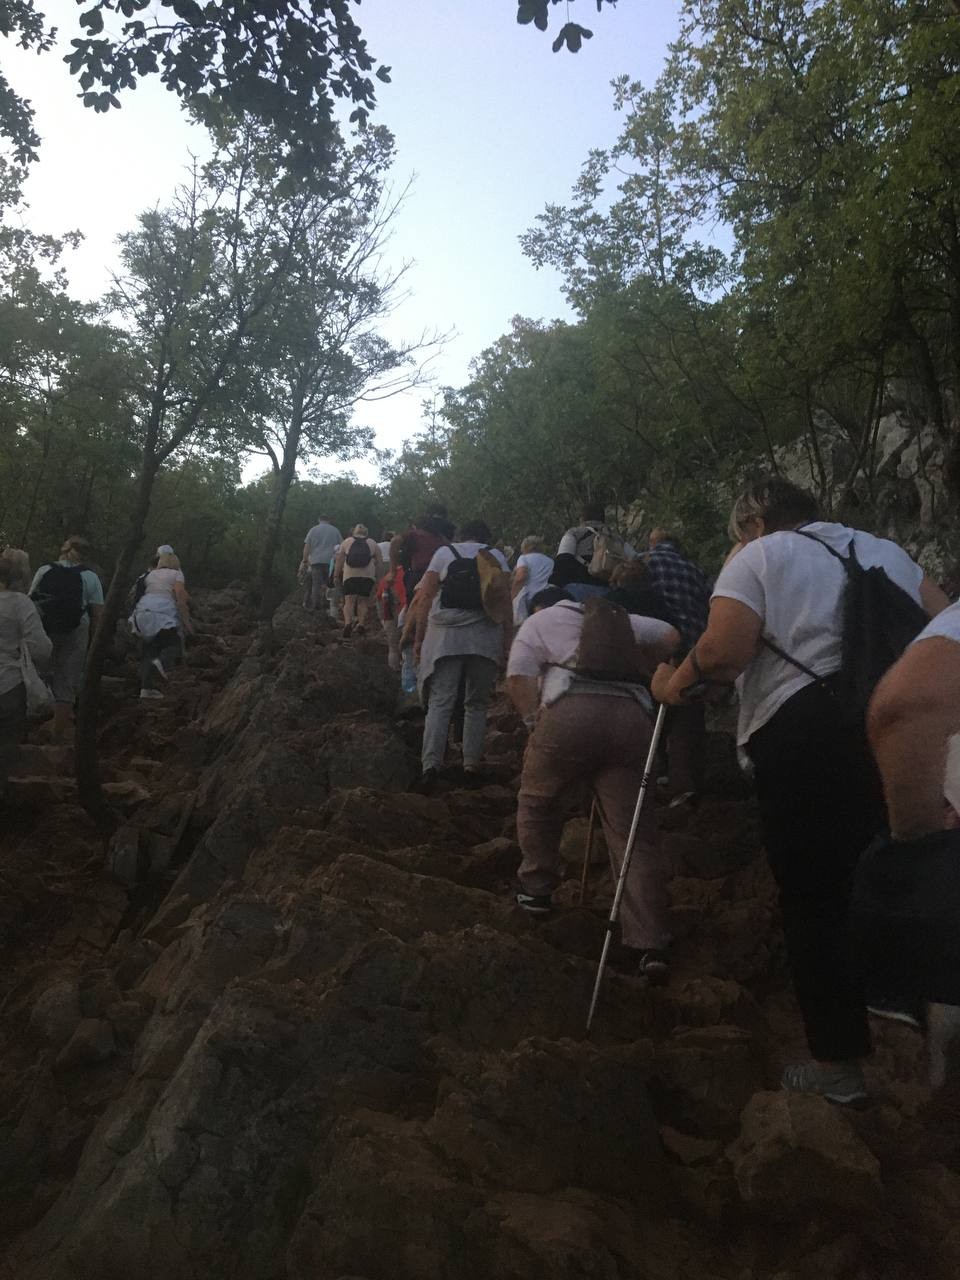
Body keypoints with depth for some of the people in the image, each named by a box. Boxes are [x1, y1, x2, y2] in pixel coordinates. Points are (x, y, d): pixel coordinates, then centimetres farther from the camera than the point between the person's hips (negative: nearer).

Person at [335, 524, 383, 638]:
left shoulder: (347, 541, 13)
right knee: (363, 600, 10)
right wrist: (380, 578, 16)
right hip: (368, 576, 1)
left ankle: (348, 622, -22)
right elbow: (380, 563, 11)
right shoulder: (373, 543, 13)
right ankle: (361, 624, 8)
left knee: (349, 600, -4)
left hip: (350, 575, 0)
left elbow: (339, 560, 12)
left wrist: (336, 575, 18)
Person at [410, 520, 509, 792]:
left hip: (445, 636, -1)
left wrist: (419, 639, 8)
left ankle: (431, 766, -13)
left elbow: (423, 598, 5)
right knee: (477, 703, 12)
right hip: (485, 637, 1)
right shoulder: (496, 556, 15)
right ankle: (472, 765, 10)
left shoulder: (444, 552, 13)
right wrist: (506, 638, 5)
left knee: (440, 702, -2)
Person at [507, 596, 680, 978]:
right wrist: (642, 672, 38)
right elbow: (670, 636, 28)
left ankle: (536, 889, 32)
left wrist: (536, 722, 16)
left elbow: (518, 678, 7)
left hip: (571, 710, -3)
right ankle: (651, 944, -1)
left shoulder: (537, 621, 23)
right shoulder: (618, 618, 35)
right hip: (633, 715, 3)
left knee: (537, 799, 23)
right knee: (634, 832, 3)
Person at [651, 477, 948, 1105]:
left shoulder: (759, 557, 3)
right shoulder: (885, 550, 20)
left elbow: (723, 651, -12)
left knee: (816, 901, 6)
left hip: (805, 735, -5)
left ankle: (838, 1062, 15)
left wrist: (675, 683, 4)